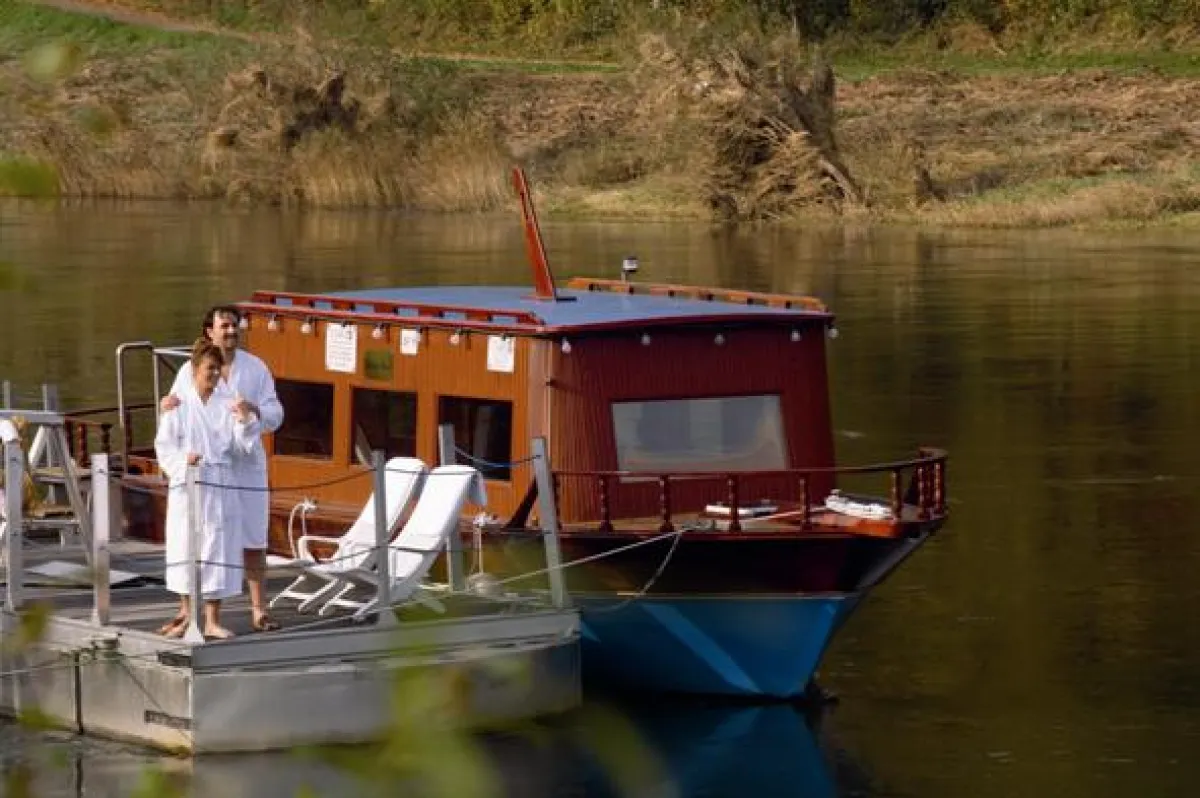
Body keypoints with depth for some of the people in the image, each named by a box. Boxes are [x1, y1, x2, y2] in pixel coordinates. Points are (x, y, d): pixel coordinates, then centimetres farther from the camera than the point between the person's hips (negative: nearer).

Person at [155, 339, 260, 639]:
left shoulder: (227, 405, 5)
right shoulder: (178, 405, -1)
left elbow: (243, 447, 4)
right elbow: (164, 445, -1)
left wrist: (245, 420, -13)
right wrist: (183, 459, -19)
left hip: (219, 487, 1)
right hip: (186, 486, -1)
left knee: (217, 549, 1)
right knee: (185, 547, 4)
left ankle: (212, 620, 7)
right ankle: (186, 613, 19)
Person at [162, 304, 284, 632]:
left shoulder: (256, 368, 6)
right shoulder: (191, 370, 3)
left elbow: (274, 416, 2)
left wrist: (254, 410, -21)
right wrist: (170, 404, -19)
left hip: (246, 467, 1)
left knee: (253, 541, 3)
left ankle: (259, 611, 9)